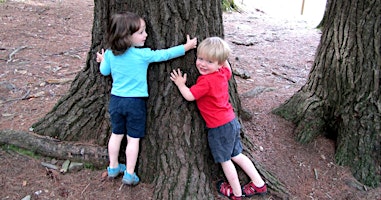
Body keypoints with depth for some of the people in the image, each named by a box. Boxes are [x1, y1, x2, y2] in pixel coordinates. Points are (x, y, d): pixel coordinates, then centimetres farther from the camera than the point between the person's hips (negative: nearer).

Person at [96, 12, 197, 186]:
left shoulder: (110, 54, -3)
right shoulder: (143, 54, -16)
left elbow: (104, 71, 11)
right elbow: (164, 54, -9)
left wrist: (103, 61, 32)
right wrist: (186, 47, 2)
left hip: (116, 99, 5)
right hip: (135, 102, -5)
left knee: (116, 134, 19)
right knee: (133, 139, 7)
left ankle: (113, 168, 32)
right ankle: (129, 174, 14)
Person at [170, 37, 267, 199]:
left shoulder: (206, 81, -25)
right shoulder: (223, 73, 0)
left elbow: (189, 96, -18)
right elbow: (228, 68, 25)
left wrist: (180, 84, -4)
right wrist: (222, 55, 22)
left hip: (219, 127, -8)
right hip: (231, 121, 8)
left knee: (225, 160, 12)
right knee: (236, 155, 21)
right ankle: (259, 184, 29)